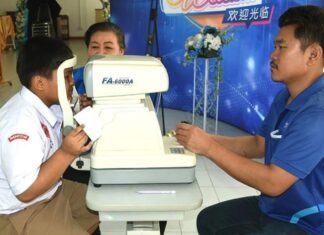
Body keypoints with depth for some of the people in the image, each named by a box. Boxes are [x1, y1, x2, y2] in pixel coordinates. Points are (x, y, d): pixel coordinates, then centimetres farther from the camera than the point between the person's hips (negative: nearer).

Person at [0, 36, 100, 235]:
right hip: (22, 213, -9)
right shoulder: (20, 123, -31)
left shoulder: (42, 104, -3)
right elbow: (25, 191, -29)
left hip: (52, 192, 9)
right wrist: (67, 153, -33)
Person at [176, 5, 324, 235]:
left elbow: (273, 182, -30)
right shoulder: (286, 96, 3)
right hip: (275, 207, 9)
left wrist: (209, 148, -25)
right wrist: (204, 139, -5)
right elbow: (259, 144, 9)